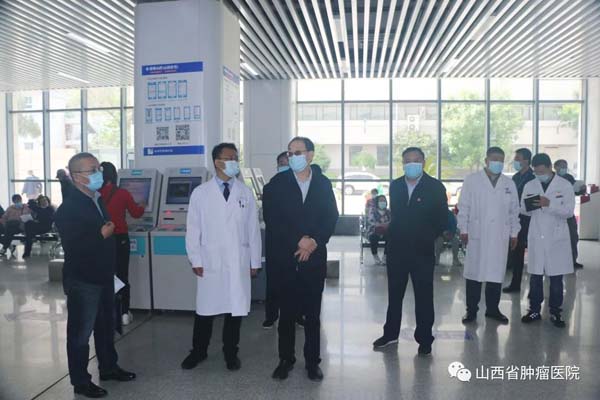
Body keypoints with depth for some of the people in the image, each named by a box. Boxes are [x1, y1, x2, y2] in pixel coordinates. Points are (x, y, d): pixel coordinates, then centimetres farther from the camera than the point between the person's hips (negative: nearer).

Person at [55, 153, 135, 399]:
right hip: (82, 281, -8)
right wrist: (102, 235, -19)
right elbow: (73, 247, -26)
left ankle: (108, 367, 37)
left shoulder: (98, 200, 8)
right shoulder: (68, 208, -18)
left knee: (106, 325, 20)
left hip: (103, 277, 8)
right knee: (80, 332, 7)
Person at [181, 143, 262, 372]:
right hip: (210, 262, -1)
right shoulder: (201, 193, -1)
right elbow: (193, 229, 0)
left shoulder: (245, 193, 3)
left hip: (238, 263, 1)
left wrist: (255, 262, 3)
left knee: (236, 309, 9)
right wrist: (196, 260, -4)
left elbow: (253, 229, 4)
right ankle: (198, 352, 29)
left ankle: (231, 353, 28)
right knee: (205, 309, 9)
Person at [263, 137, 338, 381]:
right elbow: (271, 219, -5)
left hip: (314, 257, 1)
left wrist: (314, 242, -10)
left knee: (313, 313, 8)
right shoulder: (277, 183, 1)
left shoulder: (323, 184, 6)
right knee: (287, 312, 7)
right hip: (285, 258, -1)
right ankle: (286, 359, 22)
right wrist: (298, 241, -11)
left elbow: (331, 218, 3)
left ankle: (312, 361, 21)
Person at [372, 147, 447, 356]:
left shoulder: (435, 187, -5)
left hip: (422, 251, -3)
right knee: (394, 294, 14)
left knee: (424, 296, 7)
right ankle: (390, 334, 28)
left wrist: (428, 238, -7)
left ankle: (424, 339, 20)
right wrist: (393, 235, 4)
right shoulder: (395, 186, 7)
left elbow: (442, 219, -4)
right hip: (396, 249, 4)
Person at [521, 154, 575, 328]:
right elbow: (523, 210, 9)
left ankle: (555, 312, 18)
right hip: (536, 238, 2)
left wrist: (549, 204, -22)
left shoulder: (565, 185, -2)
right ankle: (535, 310, 18)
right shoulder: (530, 186, 7)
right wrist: (529, 206, -14)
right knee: (535, 276, 6)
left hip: (557, 238, -2)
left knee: (556, 278, 6)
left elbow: (569, 211, -8)